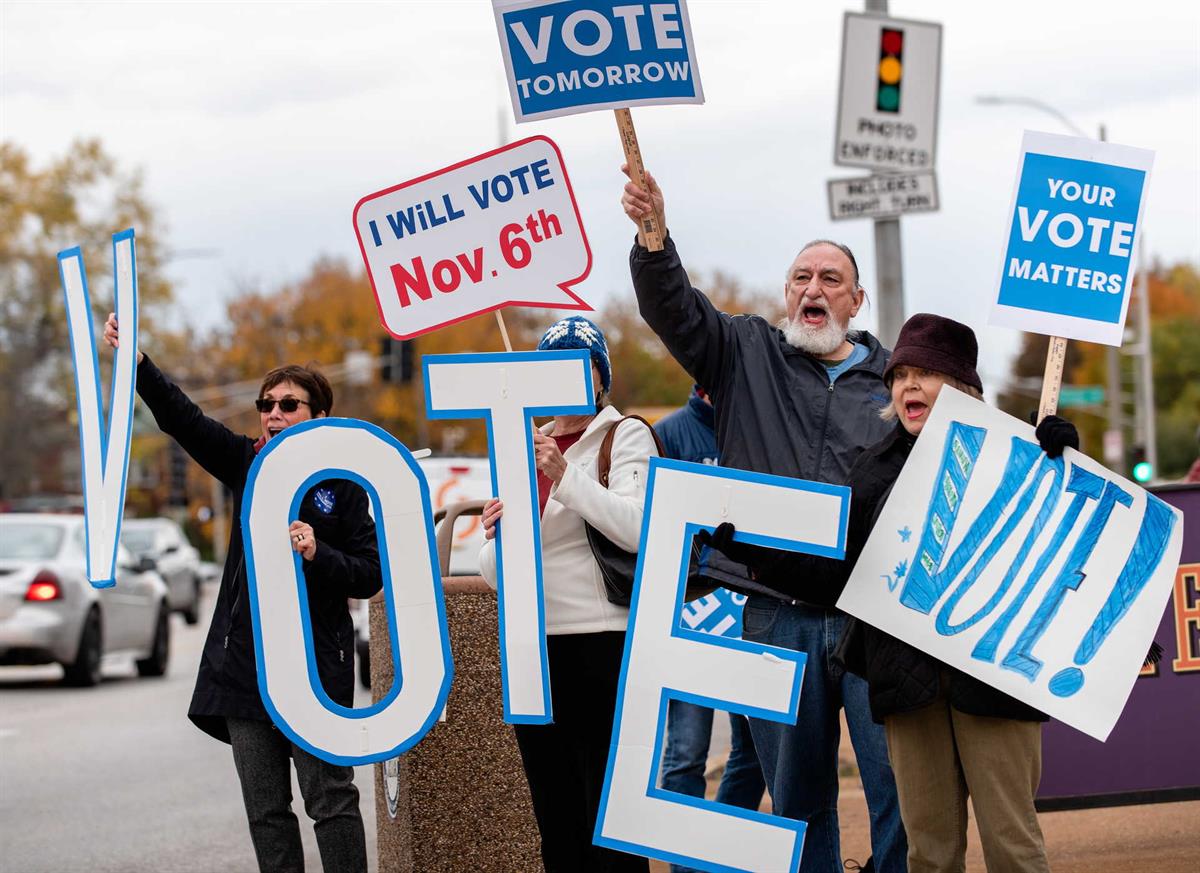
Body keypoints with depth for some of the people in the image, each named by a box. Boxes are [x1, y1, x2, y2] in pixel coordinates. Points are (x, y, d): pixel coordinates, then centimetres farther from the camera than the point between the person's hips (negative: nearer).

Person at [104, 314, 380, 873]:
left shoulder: (343, 485, -2)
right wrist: (136, 362, -21)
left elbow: (371, 576, -2)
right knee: (265, 811, 7)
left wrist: (318, 556, -20)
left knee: (331, 801, -4)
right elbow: (182, 419, -6)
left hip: (315, 667, -4)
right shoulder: (247, 465, 7)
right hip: (244, 665, 4)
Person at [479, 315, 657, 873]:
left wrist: (565, 476, -24)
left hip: (602, 644, -6)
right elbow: (493, 571, 15)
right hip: (533, 646, 6)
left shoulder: (626, 436, 0)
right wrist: (497, 537, -6)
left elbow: (637, 528, -16)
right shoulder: (525, 449, 18)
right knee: (555, 817, 9)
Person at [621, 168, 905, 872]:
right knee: (796, 791, 7)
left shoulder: (891, 381, 12)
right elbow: (670, 305, -3)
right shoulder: (746, 354, 12)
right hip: (777, 620, 1)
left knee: (897, 782, -5)